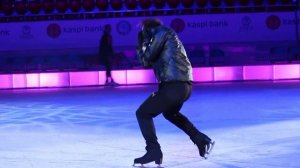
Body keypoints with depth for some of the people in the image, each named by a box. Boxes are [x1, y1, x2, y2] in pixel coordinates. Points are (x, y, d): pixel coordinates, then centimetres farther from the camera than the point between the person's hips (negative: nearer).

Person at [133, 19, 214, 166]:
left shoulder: (162, 32, -2)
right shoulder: (168, 37, 26)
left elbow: (146, 61, -3)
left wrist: (141, 44, 10)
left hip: (174, 86, -10)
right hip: (185, 85, 10)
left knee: (143, 113, -2)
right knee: (170, 113, 35)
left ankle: (153, 151, -12)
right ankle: (202, 141, 31)